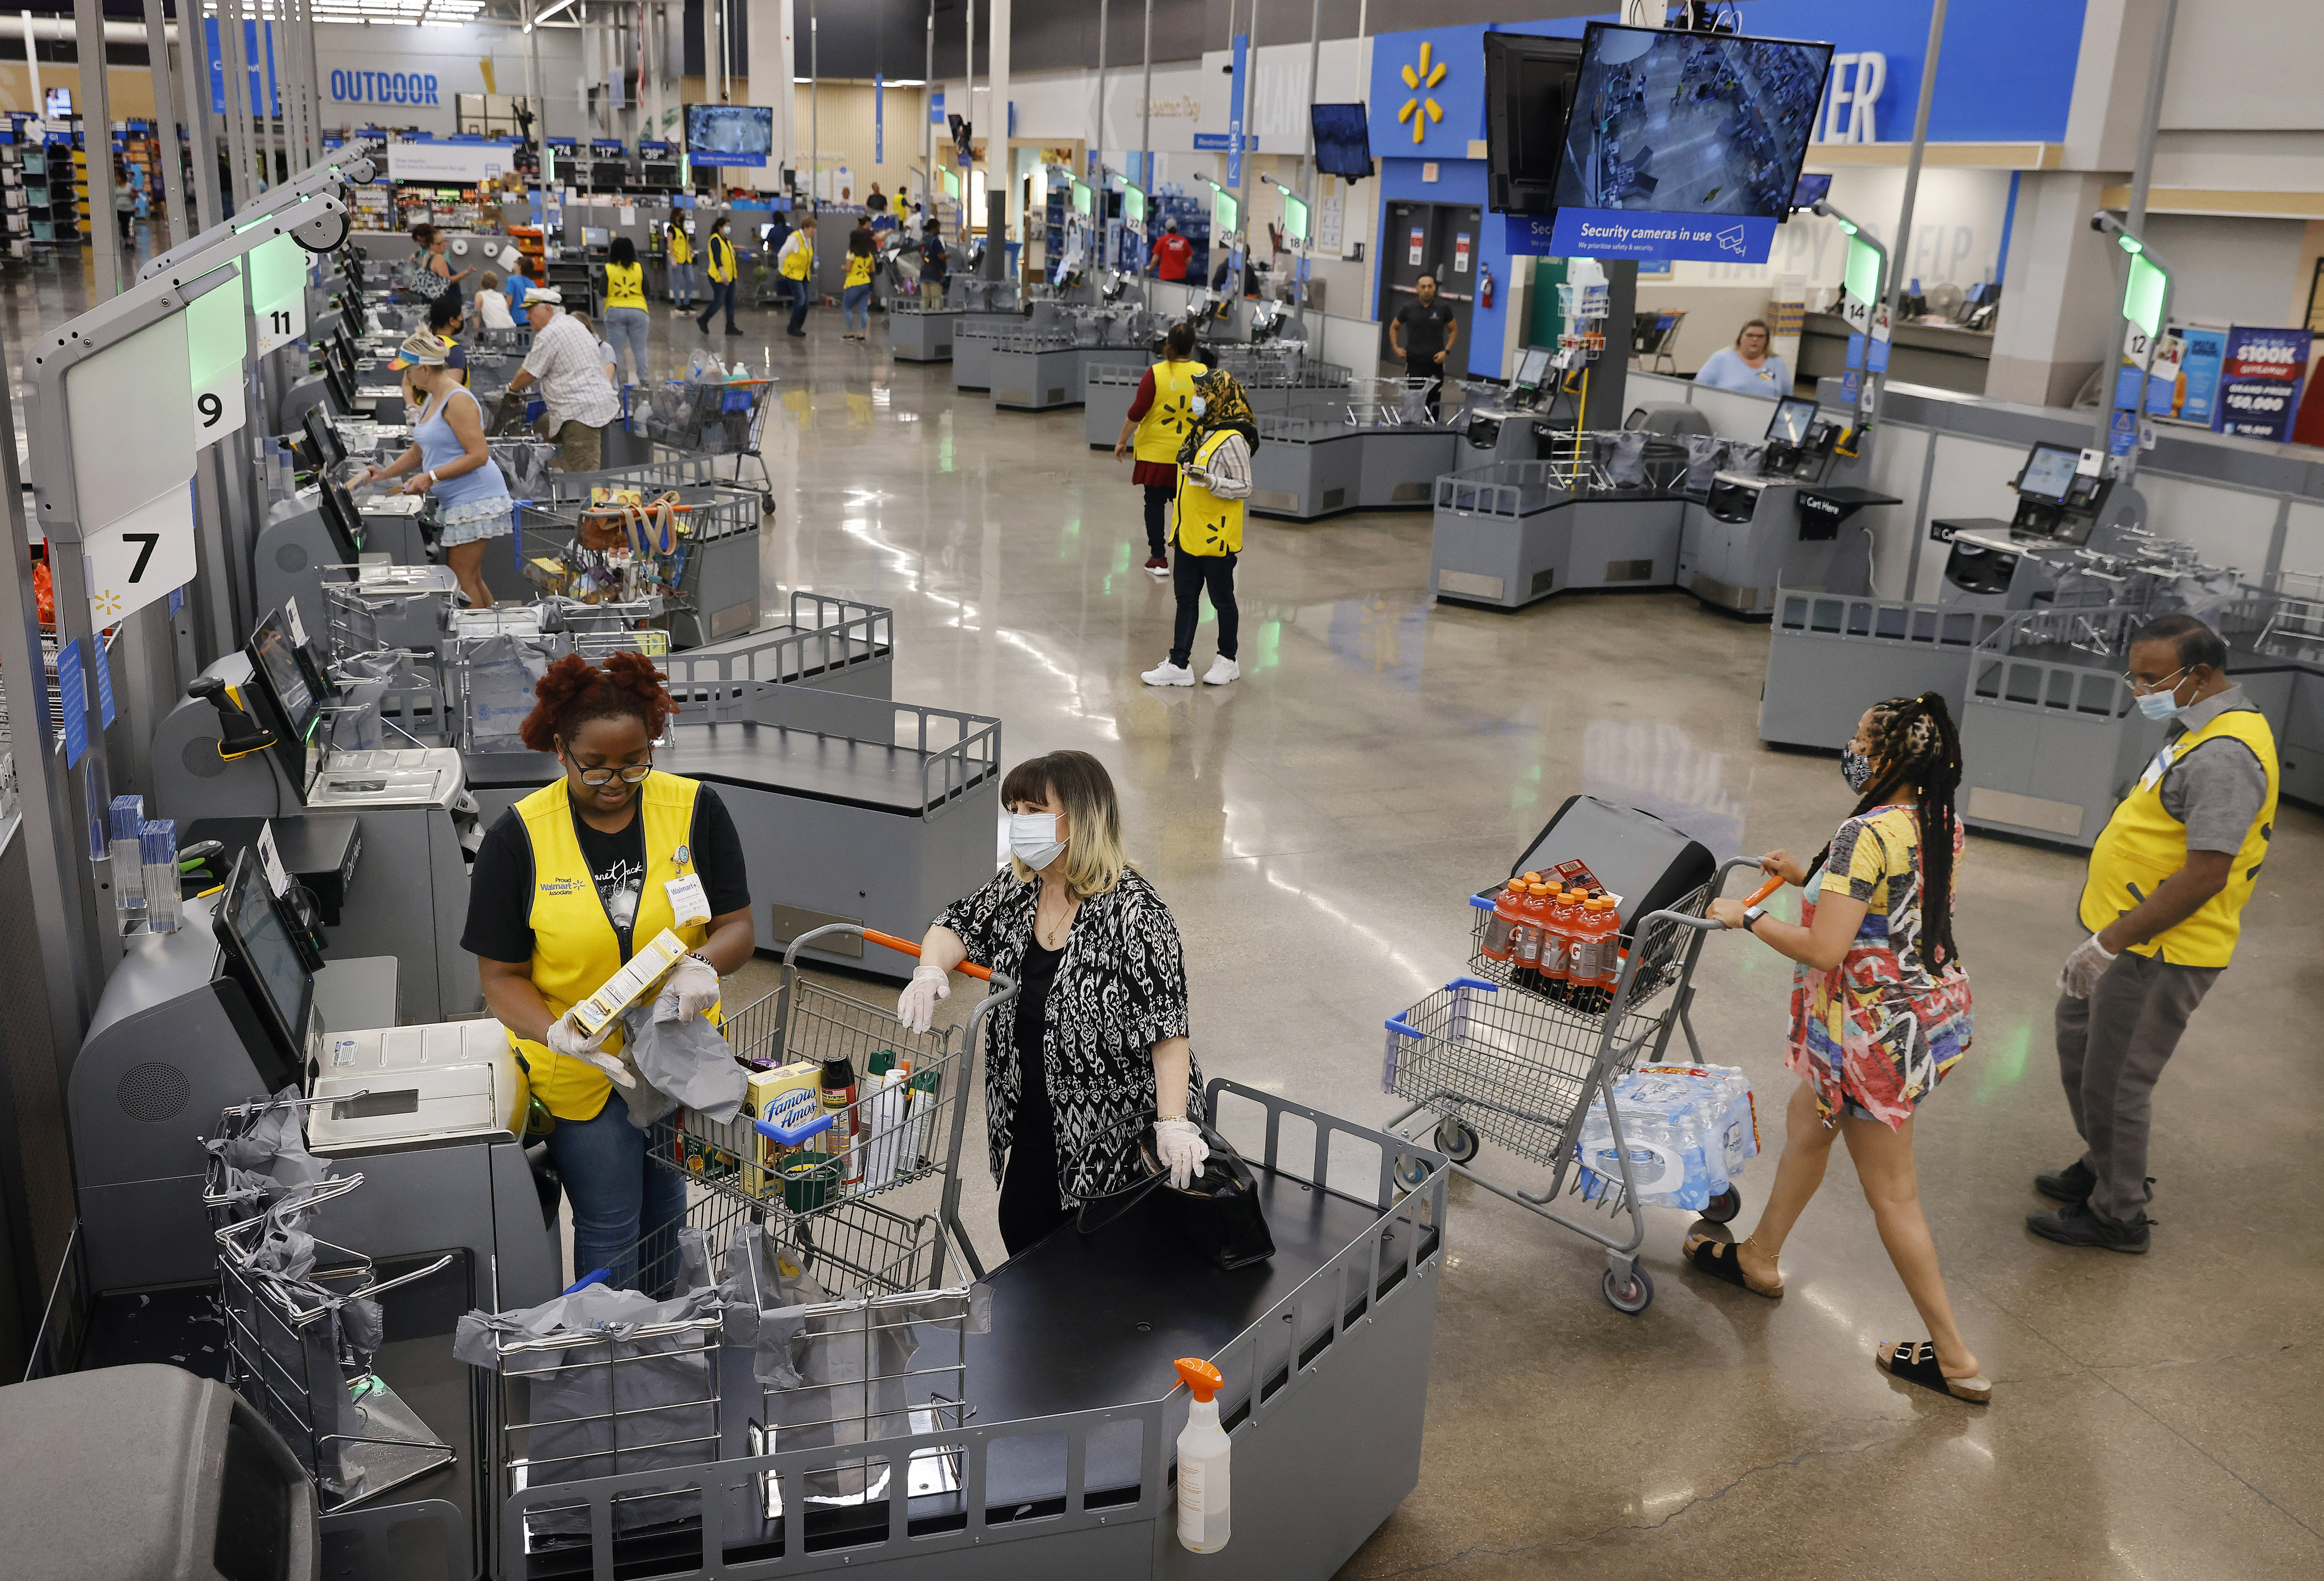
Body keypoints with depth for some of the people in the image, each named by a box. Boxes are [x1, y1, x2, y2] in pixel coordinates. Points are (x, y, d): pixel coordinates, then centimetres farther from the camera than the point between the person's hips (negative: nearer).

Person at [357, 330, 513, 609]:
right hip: (454, 501, 10)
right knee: (471, 578, 12)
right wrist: (384, 474, 12)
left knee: (462, 579, -8)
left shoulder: (458, 400, -15)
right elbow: (419, 452, 24)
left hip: (475, 499, -10)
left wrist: (432, 477, -22)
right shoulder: (431, 399, 16)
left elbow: (479, 455, -21)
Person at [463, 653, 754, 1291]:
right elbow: (501, 975, -10)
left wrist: (702, 963, -29)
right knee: (609, 1233, 6)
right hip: (580, 1065, -2)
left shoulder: (696, 810, -9)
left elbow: (737, 926, -6)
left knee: (665, 1208, 22)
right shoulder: (518, 837, -13)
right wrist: (559, 1036, -29)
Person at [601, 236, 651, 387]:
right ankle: (642, 379, 11)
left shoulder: (608, 269, -6)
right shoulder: (639, 268, -3)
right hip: (638, 311, 1)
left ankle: (615, 379, 6)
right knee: (639, 348, 9)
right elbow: (647, 291, 0)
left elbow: (603, 292, -4)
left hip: (615, 311, -1)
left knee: (616, 348, 6)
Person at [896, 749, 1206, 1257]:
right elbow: (959, 926, 10)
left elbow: (1168, 1029, -24)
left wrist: (1174, 1124, -30)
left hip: (1115, 1134, -7)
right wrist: (931, 970, -13)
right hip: (1034, 1121, 7)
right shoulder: (1016, 887, -1)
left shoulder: (1134, 911, -23)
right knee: (1021, 1234, 20)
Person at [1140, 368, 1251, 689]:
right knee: (1186, 599, 10)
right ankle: (1179, 665, 16)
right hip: (1189, 536, 9)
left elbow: (1243, 488, -18)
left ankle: (1228, 661, 23)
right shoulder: (1201, 432, 8)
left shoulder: (1232, 440, -19)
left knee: (1222, 600, 7)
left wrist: (1209, 481, -32)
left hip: (1216, 538, -9)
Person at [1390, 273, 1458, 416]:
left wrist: (1446, 351, -2)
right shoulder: (1409, 308, 1)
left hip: (1436, 362, 0)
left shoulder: (1443, 309, -1)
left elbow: (1454, 330, 11)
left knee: (1434, 399, 2)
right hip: (1414, 362, 0)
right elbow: (1394, 327, 15)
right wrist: (1396, 347, 1)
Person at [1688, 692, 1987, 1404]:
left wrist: (1747, 918, -15)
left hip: (1878, 1031, -10)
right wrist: (1811, 878, 14)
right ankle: (1759, 1258, 44)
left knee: (1891, 1193, 4)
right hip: (1937, 1012, 10)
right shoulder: (1942, 824, 2)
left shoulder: (1867, 834, -26)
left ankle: (1956, 1359, 15)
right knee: (1805, 1119, 26)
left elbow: (1824, 951, -28)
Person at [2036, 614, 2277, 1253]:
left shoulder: (2225, 755, -25)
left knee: (2114, 1084, 2)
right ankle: (2104, 1169, 41)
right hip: (2132, 939, 10)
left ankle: (2118, 1216, 19)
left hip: (2159, 956, -10)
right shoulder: (2200, 731, 9)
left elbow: (2205, 876, -29)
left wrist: (2108, 943, -25)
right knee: (2080, 1049, 23)